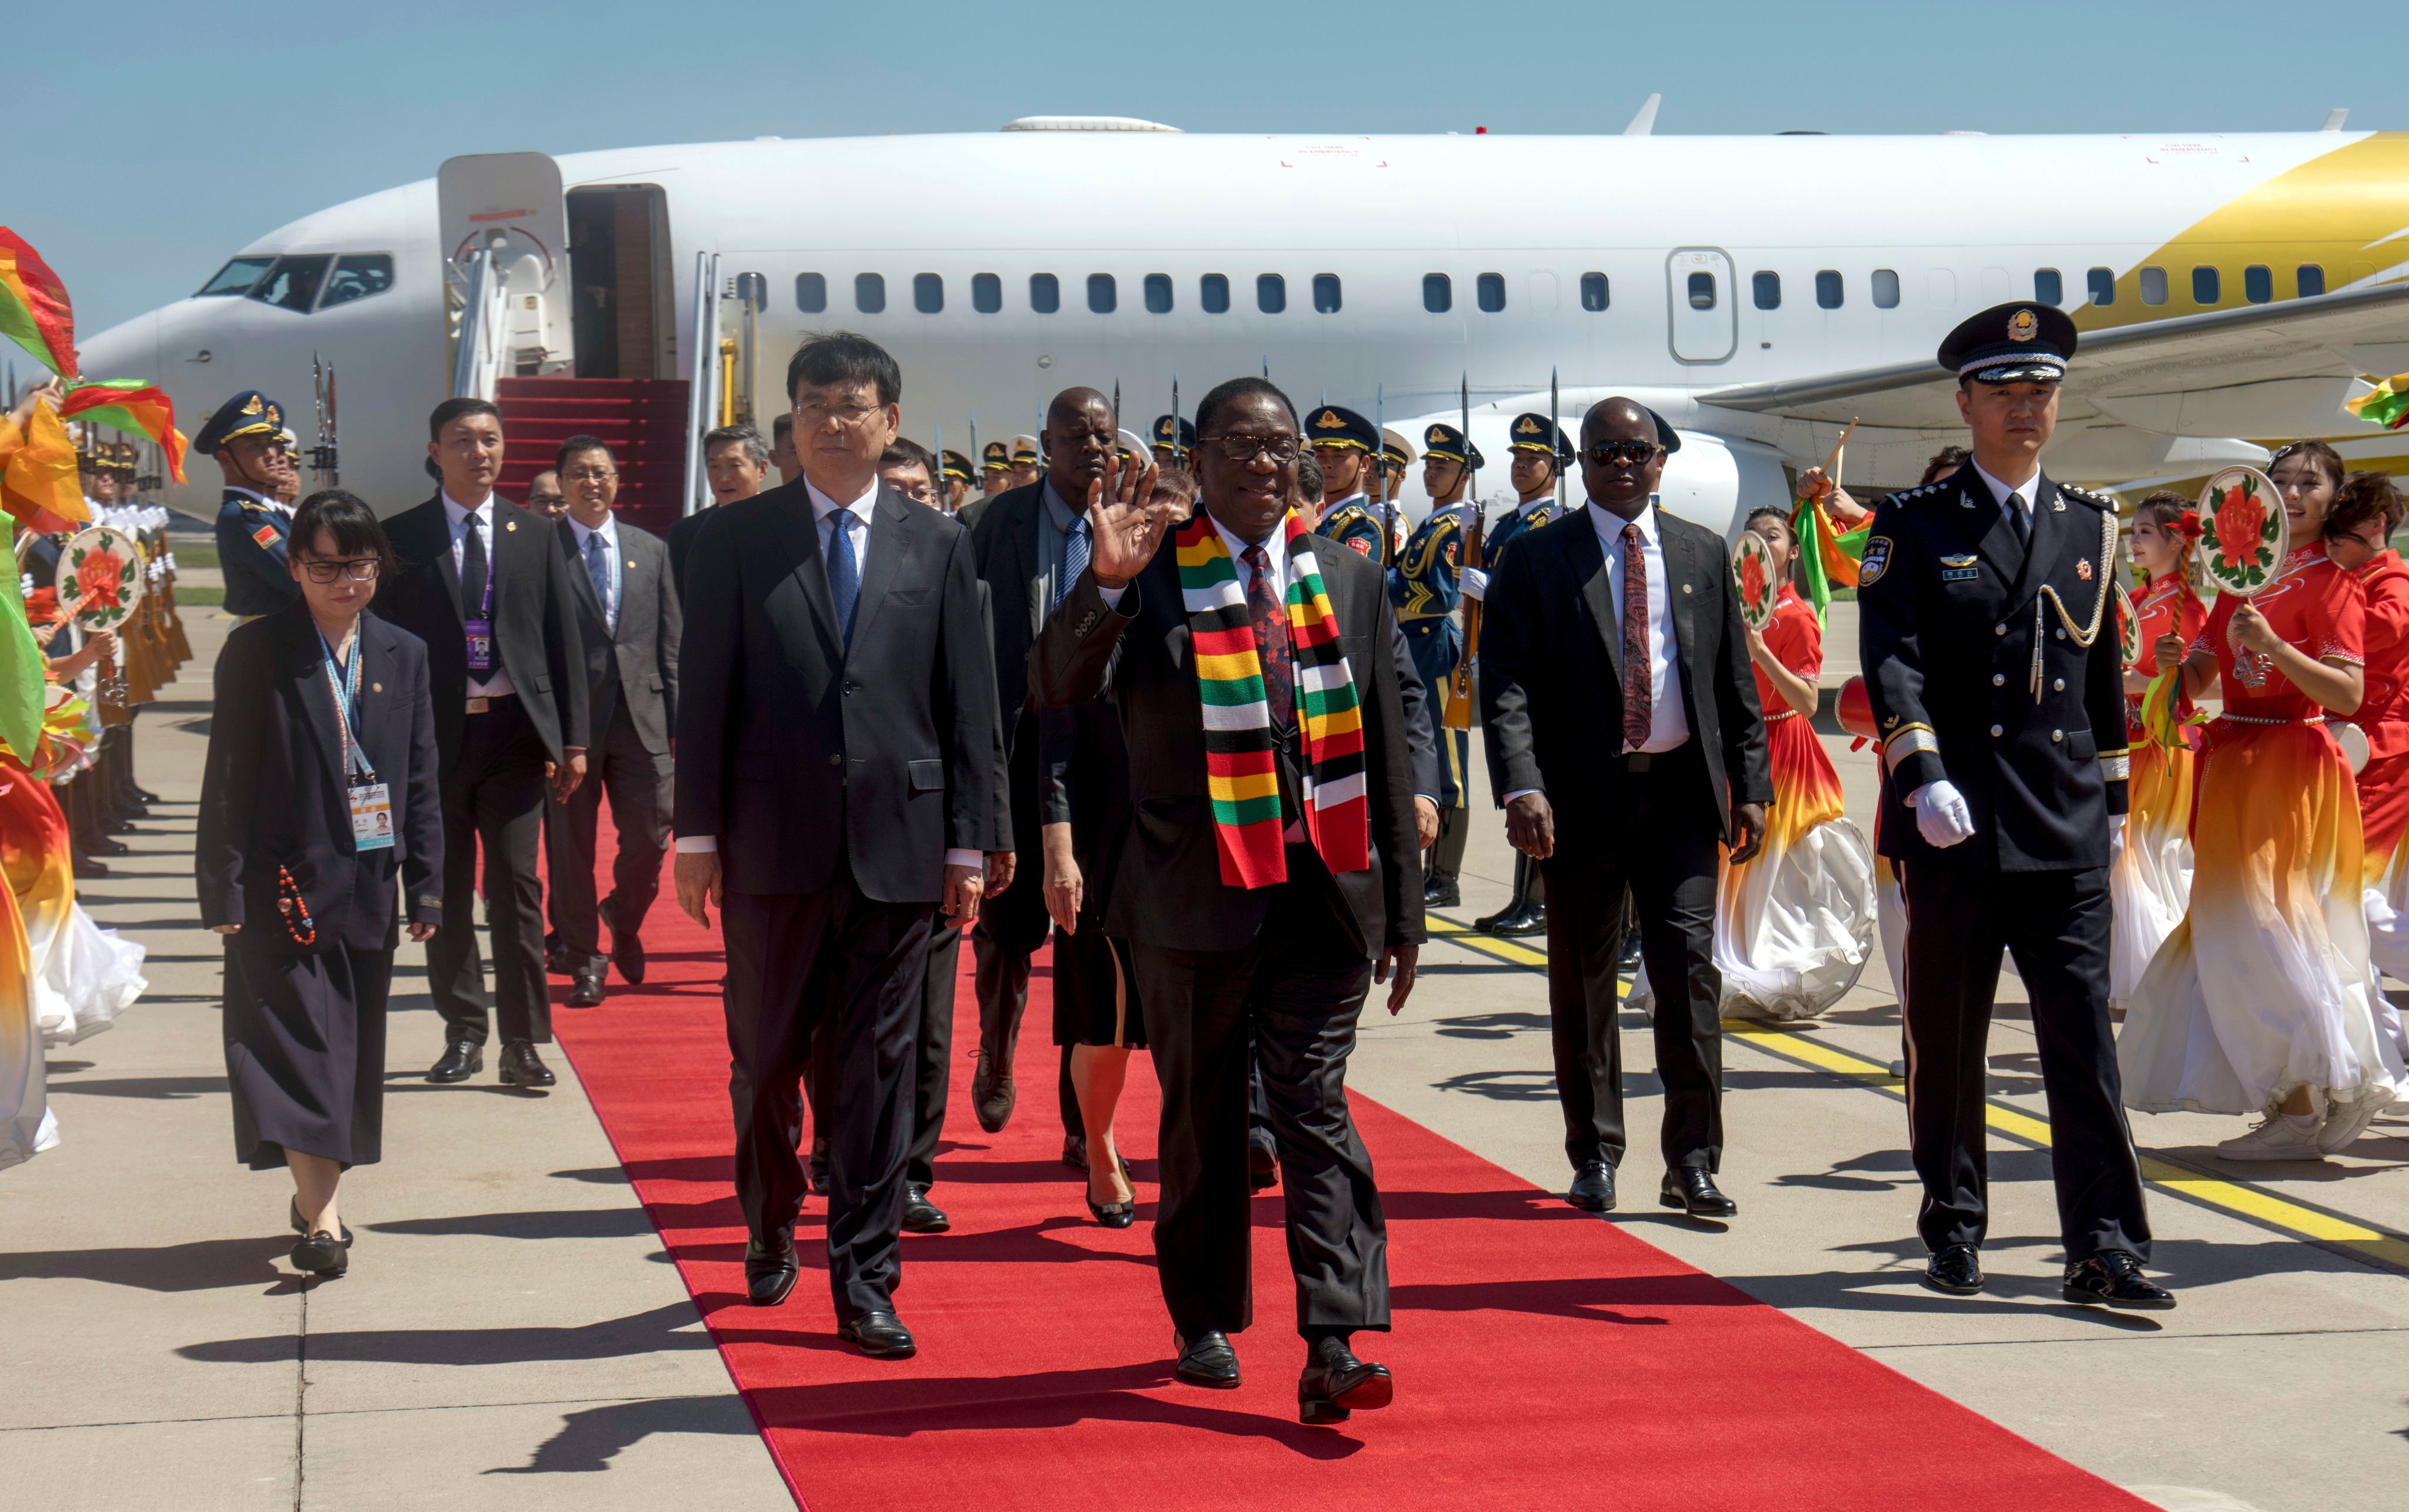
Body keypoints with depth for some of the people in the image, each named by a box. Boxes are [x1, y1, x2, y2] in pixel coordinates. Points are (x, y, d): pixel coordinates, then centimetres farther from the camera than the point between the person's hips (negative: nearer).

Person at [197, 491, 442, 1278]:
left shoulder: (403, 654, 8)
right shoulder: (256, 651, -3)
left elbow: (421, 779, 10)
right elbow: (228, 778, -4)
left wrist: (425, 886, 6)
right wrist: (222, 889, -9)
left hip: (368, 882, 4)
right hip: (285, 882, -4)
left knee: (350, 1046, 11)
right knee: (297, 1043, -8)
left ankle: (317, 1191, 25)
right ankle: (323, 1216, -13)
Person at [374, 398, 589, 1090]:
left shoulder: (535, 537, 9)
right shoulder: (400, 538, 5)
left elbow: (564, 641, 8)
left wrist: (573, 739, 2)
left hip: (514, 729, 0)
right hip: (433, 734, 0)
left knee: (516, 887, -2)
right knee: (446, 892, 6)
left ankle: (523, 1043, 3)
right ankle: (463, 1032, 17)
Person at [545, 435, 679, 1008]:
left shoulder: (652, 551, 12)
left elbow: (670, 644, 12)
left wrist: (676, 722, 5)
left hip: (641, 718, 2)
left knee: (649, 838, -1)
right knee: (571, 847, 4)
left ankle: (623, 920, 28)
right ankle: (582, 959, 16)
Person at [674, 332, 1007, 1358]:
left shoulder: (937, 545, 7)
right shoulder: (736, 538, 4)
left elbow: (968, 705, 6)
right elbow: (703, 695, 2)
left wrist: (970, 844, 2)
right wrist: (696, 834, -3)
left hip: (897, 843, 0)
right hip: (772, 842, 0)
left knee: (879, 1068, 3)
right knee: (765, 1060, 10)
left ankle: (865, 1279, 10)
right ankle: (770, 1231, 33)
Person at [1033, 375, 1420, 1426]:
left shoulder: (1349, 581, 10)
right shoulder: (1149, 577, 0)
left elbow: (1384, 749, 12)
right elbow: (1056, 689, -13)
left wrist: (1402, 908, 10)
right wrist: (1105, 583, -29)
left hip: (1324, 894, 1)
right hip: (1196, 894, -1)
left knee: (1316, 1108, -4)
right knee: (1202, 1116, 10)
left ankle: (1332, 1349, -8)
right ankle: (1205, 1320, 25)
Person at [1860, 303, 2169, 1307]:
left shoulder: (2091, 526, 13)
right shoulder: (1914, 527, 1)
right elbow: (1892, 663, -11)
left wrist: (2113, 799, 19)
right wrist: (1924, 776, -25)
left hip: (2068, 832, 2)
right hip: (1953, 828, -2)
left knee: (2083, 1035, -4)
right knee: (1947, 1037, 7)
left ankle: (2103, 1251, -3)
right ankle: (1954, 1233, 21)